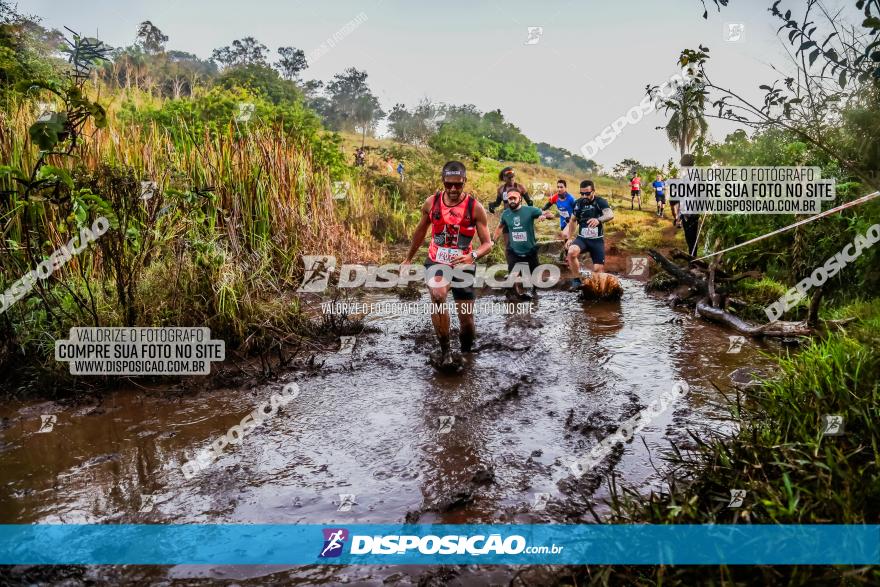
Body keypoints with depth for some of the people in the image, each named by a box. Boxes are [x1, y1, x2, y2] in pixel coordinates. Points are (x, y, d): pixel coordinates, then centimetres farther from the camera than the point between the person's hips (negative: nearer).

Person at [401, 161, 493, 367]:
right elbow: (421, 230, 13)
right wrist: (408, 258, 21)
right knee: (438, 297, -31)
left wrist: (473, 256, -32)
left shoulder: (475, 207, -11)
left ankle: (467, 351, 34)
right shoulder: (431, 202, -5)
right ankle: (444, 351, -14)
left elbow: (487, 243, -10)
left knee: (466, 318, 1)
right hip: (436, 262, 0)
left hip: (462, 265, 0)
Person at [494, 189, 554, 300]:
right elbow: (500, 227, 19)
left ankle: (534, 290, 43)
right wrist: (493, 240, 13)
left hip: (530, 250, -1)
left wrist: (545, 215, -34)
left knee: (535, 274, 14)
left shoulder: (530, 210, -12)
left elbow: (551, 215, -12)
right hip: (513, 251, 1)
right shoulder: (505, 214, -2)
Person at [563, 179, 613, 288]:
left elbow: (610, 214, -32)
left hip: (597, 240, -1)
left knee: (598, 269, -5)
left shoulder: (600, 202, -11)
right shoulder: (578, 203, -1)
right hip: (582, 238, 1)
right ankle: (577, 280, -16)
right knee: (571, 252, -32)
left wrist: (598, 220, -53)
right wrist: (569, 238, 6)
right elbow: (573, 220, 14)